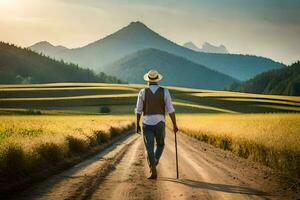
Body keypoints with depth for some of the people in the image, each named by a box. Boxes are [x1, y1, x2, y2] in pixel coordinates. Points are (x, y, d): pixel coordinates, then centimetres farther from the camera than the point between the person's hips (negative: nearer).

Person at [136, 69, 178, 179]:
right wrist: (175, 125, 2)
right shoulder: (165, 92, -4)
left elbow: (138, 110, 1)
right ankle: (155, 161, 1)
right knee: (160, 144, 24)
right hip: (159, 124, 0)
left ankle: (153, 171, -11)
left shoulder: (143, 92, -3)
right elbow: (170, 110, -5)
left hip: (147, 124, 0)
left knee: (149, 148, 2)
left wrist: (137, 125, 12)